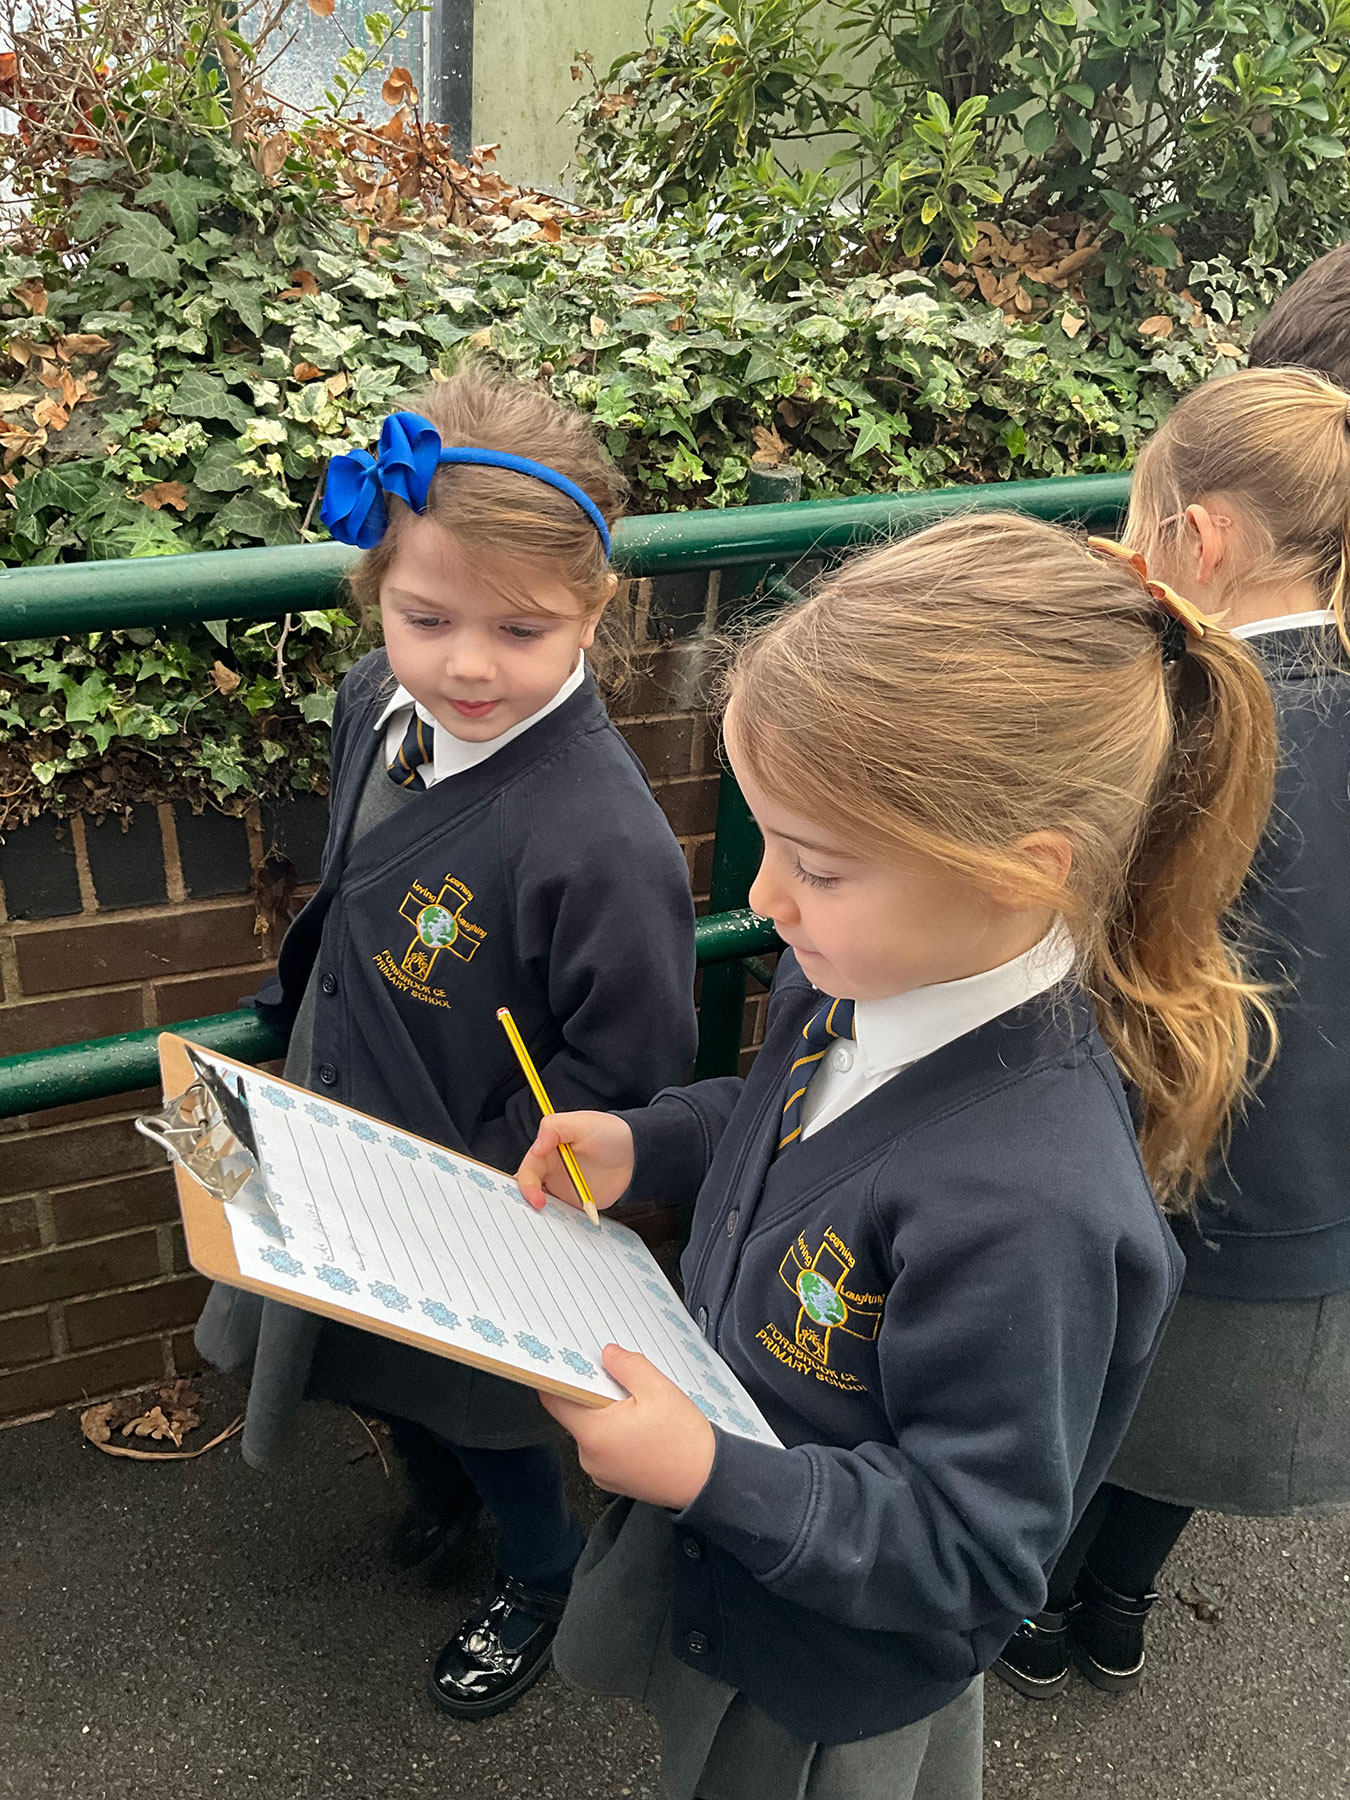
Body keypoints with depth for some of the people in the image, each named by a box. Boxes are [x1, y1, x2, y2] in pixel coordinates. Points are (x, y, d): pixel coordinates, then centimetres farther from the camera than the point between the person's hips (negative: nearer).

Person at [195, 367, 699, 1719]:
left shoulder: (600, 836, -36)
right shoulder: (376, 707, -12)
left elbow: (624, 1066, -26)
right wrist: (301, 1008, 14)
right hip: (344, 1146, 7)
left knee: (470, 1402, 20)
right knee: (375, 1371, 31)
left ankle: (540, 1572, 53)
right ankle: (441, 1489, 65)